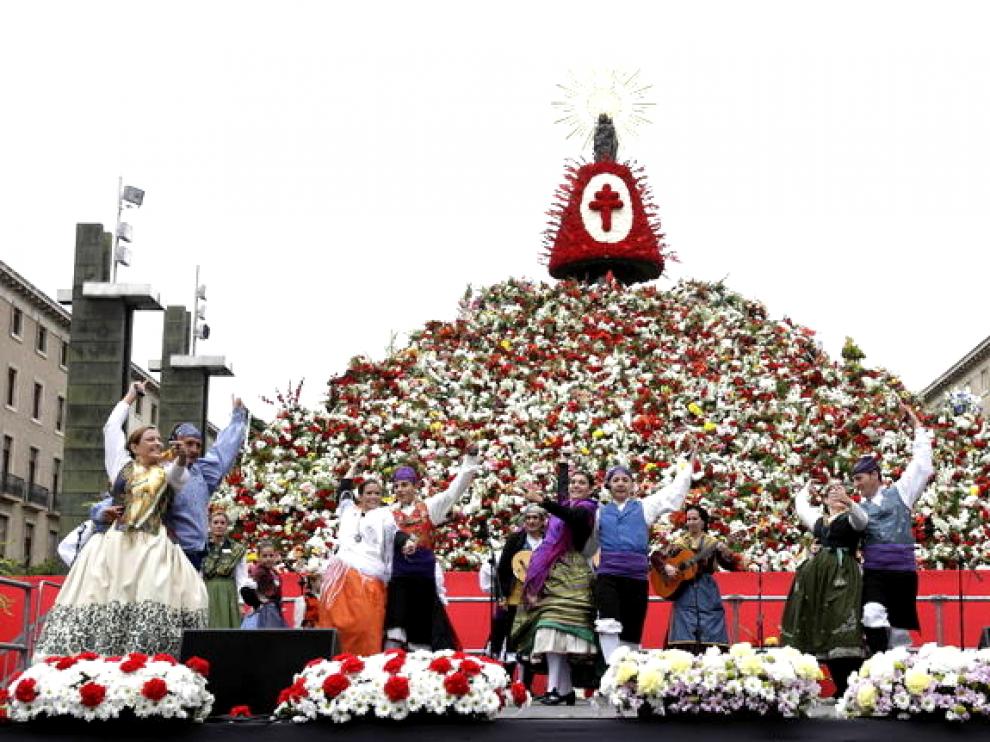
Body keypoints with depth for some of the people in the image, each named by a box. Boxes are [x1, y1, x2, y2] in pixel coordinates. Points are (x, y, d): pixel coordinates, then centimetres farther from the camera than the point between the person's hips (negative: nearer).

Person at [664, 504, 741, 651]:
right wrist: (666, 566, -14)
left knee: (710, 633, -5)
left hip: (707, 592, -1)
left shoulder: (712, 543, 6)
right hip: (683, 591, 1)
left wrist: (725, 552, -20)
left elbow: (731, 565, 0)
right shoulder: (679, 543, 9)